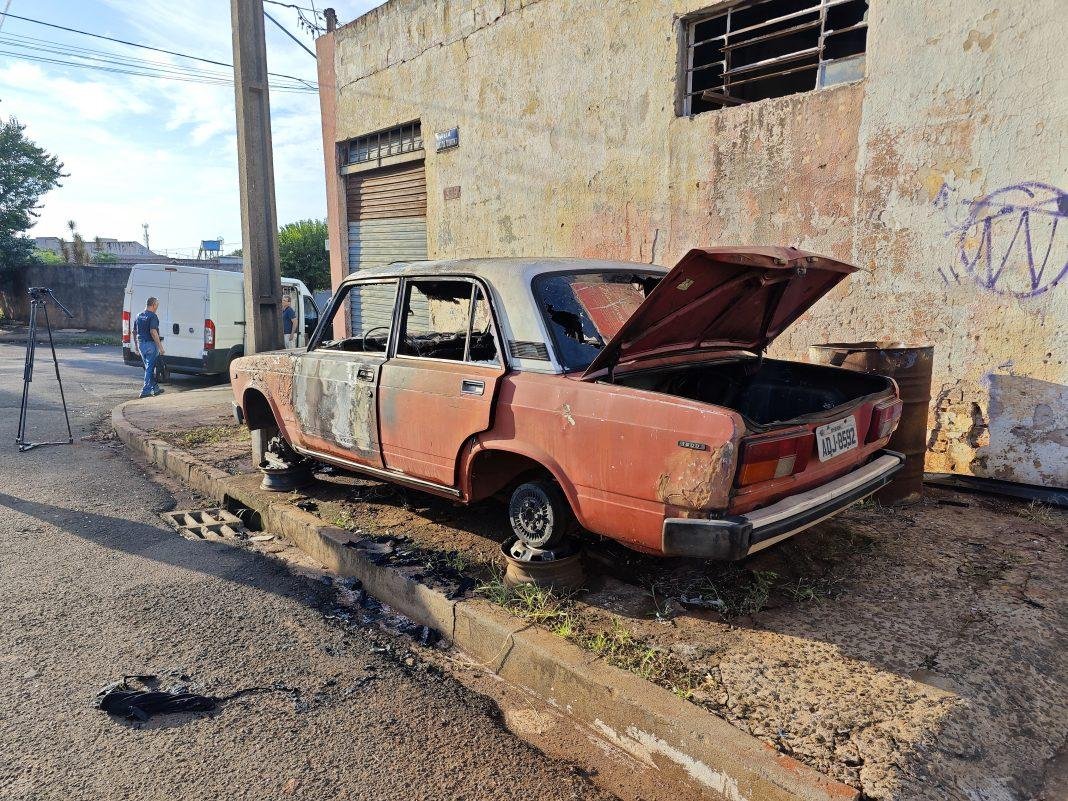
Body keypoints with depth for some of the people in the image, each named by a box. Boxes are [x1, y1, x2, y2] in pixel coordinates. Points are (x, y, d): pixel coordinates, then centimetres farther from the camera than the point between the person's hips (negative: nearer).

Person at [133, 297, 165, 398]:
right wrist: (160, 346, -21)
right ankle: (146, 391, -2)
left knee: (148, 367, 18)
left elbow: (134, 332, 17)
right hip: (150, 344, -8)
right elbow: (153, 332, -22)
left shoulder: (139, 316, 12)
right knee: (150, 368, -2)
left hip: (141, 344, 8)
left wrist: (136, 346, 26)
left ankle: (155, 388, 25)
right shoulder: (152, 316, -14)